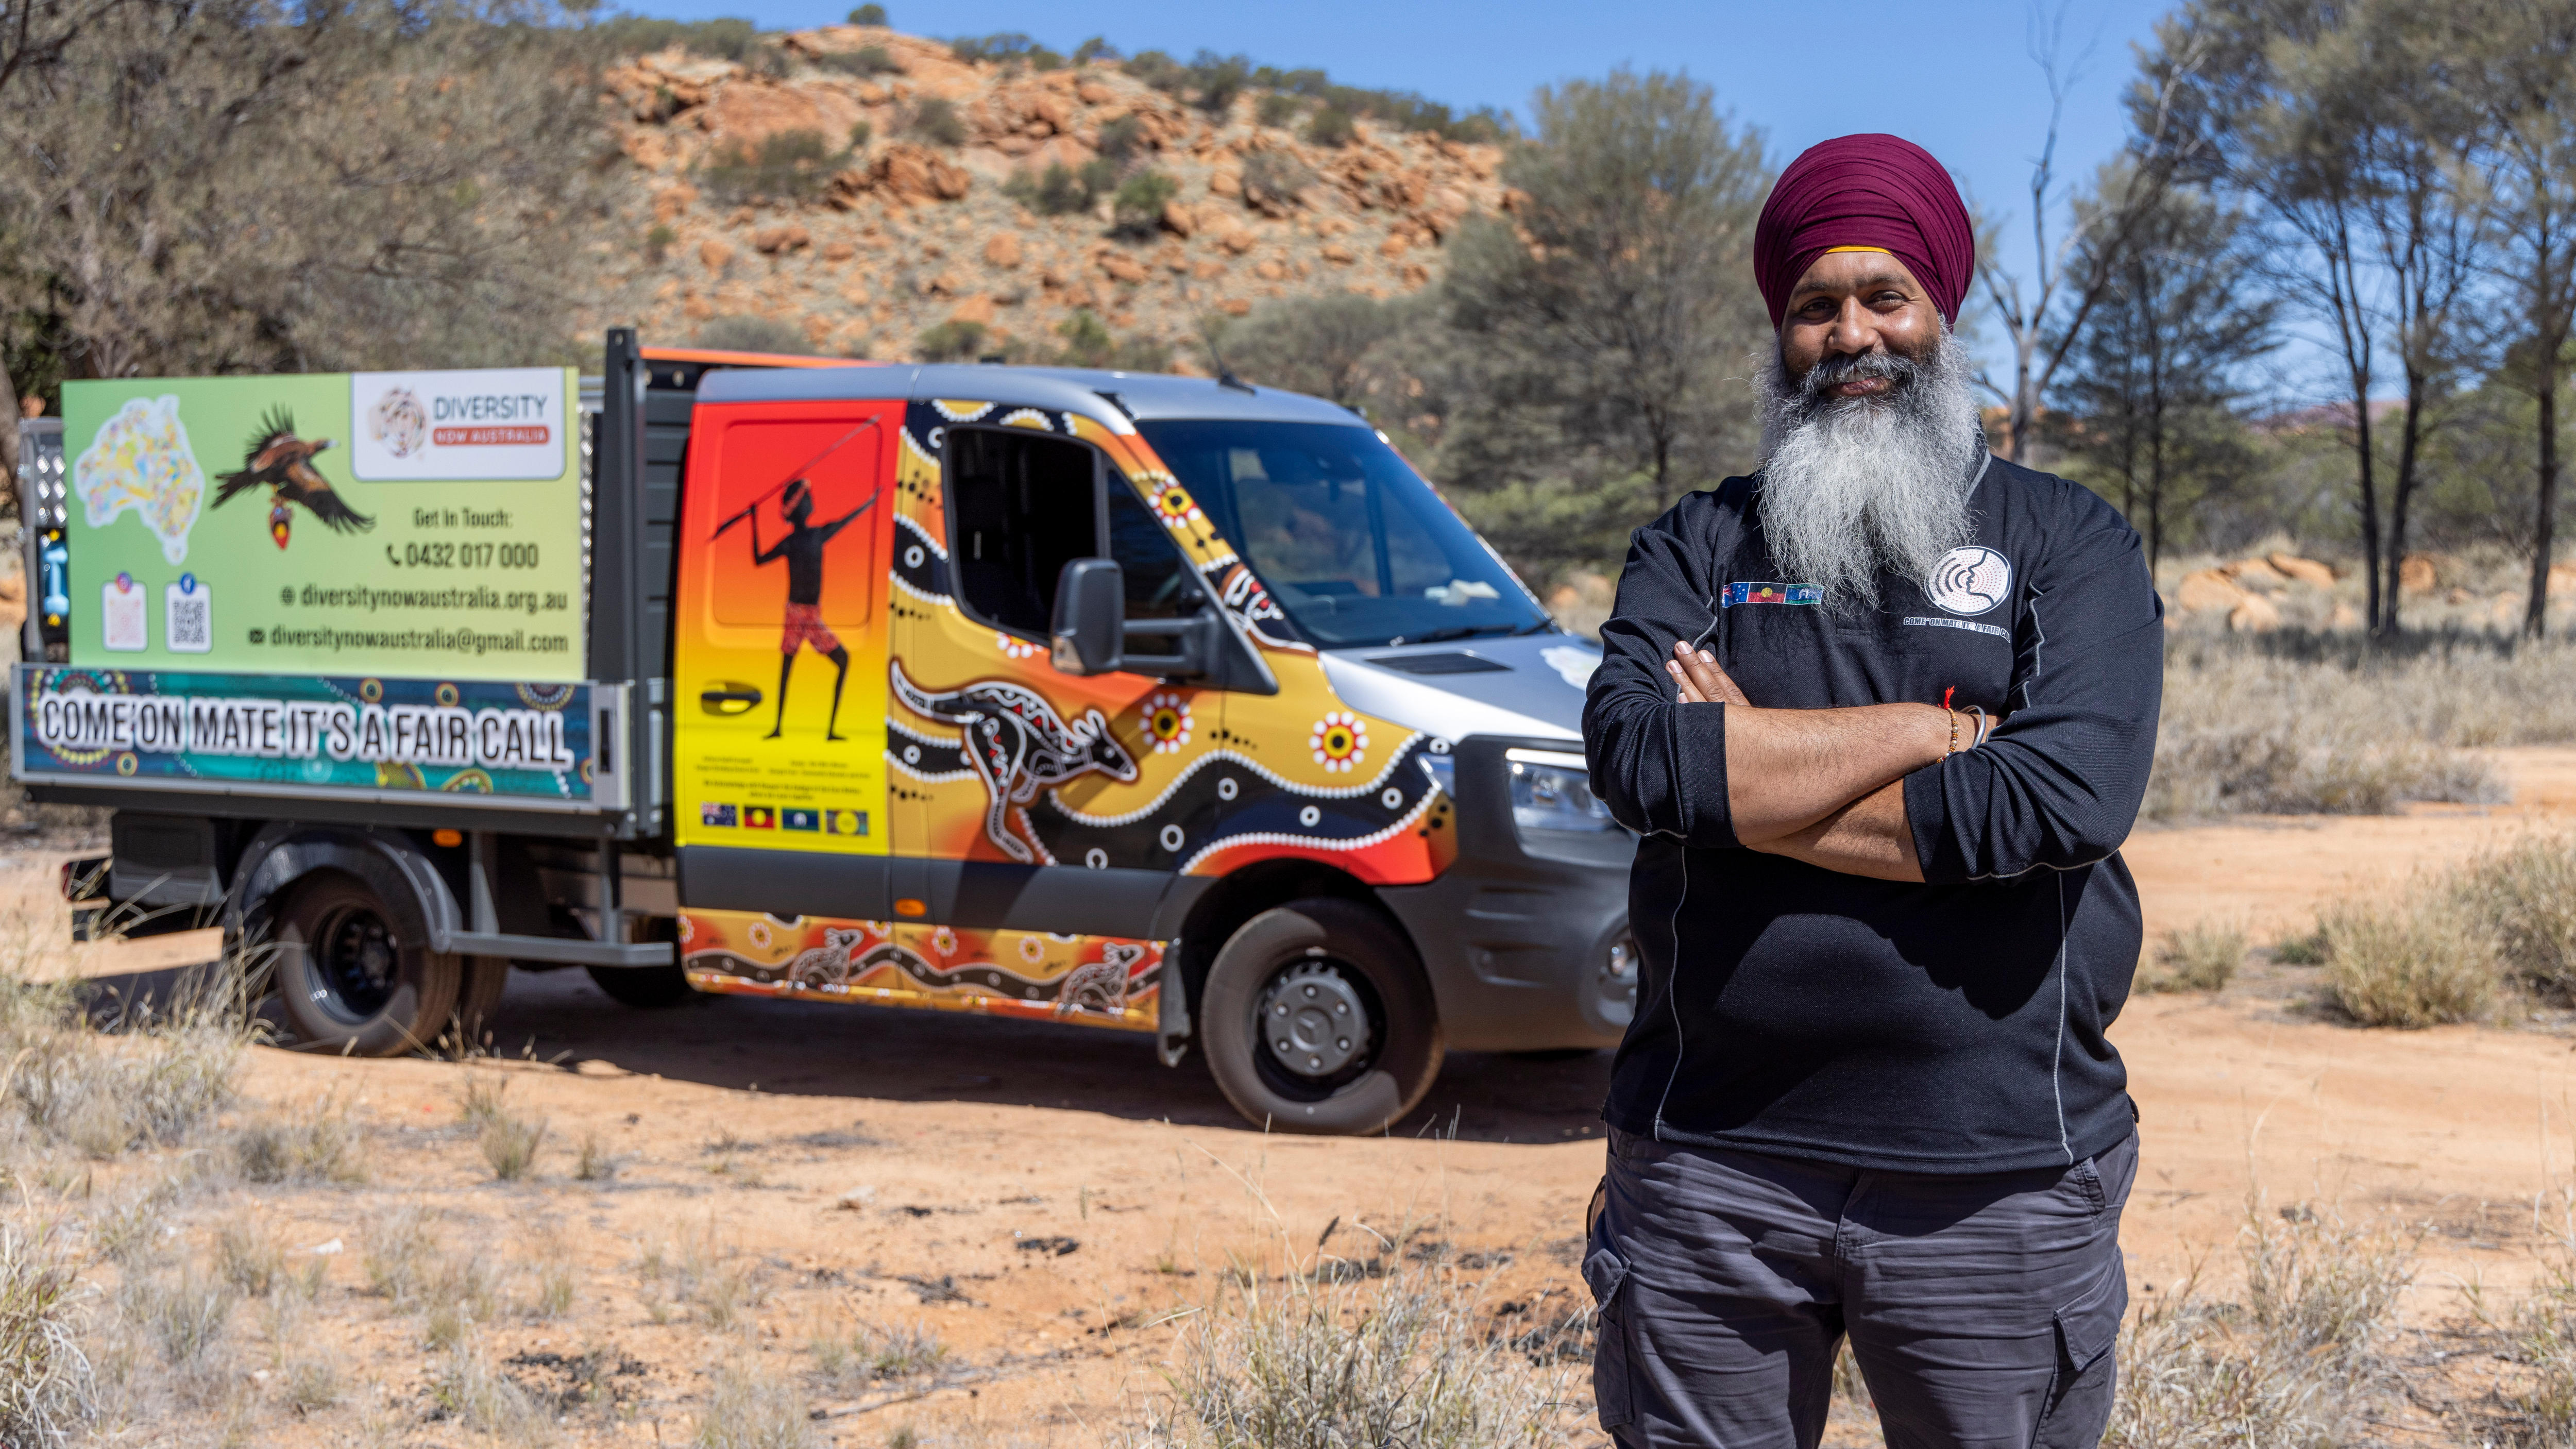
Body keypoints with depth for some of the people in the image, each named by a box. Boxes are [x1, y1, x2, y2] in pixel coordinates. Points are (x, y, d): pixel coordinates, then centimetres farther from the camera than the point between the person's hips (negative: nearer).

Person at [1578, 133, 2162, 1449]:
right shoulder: (1697, 547, 9)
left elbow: (2064, 799, -14)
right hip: (1710, 1165, 1)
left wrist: (1745, 772, -11)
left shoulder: (2067, 543, 4)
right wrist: (1936, 729, -11)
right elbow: (1632, 751, -11)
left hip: (1999, 1176, -1)